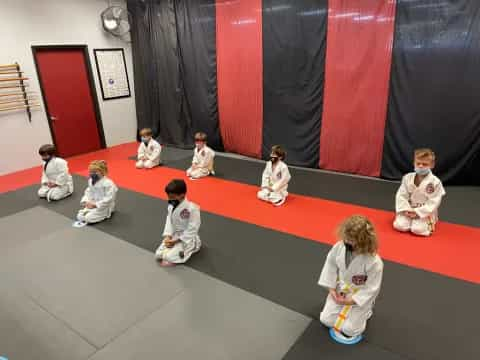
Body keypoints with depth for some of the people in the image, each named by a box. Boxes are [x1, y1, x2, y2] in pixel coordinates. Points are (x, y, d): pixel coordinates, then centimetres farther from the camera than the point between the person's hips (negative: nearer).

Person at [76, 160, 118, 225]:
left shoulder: (108, 183, -22)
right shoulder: (91, 181, 4)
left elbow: (109, 199, -24)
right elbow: (88, 192, 12)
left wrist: (95, 204, -25)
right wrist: (85, 201, -8)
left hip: (104, 207, -8)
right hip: (92, 205, 8)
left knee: (88, 218, -22)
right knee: (80, 216, -6)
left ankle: (105, 215, 4)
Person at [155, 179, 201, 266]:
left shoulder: (192, 208, -24)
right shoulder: (171, 206, -1)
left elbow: (192, 229, -21)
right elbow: (169, 222, 5)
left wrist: (176, 241, -20)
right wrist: (168, 237, -12)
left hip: (187, 238, -7)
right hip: (173, 236, 7)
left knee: (169, 257, -22)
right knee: (158, 255, -8)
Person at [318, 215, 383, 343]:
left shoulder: (374, 262, -32)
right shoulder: (339, 247, -21)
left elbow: (372, 288, -21)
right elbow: (330, 265, -3)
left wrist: (350, 300, -20)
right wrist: (332, 289, -8)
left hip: (360, 297, -4)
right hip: (340, 291, 4)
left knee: (349, 329, -4)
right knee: (326, 320, 3)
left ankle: (365, 311, 24)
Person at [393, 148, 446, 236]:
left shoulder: (435, 182, -12)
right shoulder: (407, 178, -2)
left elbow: (433, 202, -13)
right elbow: (401, 195, -1)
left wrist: (418, 212, -18)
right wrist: (406, 210, -15)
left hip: (425, 213, -2)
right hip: (408, 211, 3)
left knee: (418, 229, -23)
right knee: (399, 225, -18)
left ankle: (428, 225, 11)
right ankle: (411, 220, 14)